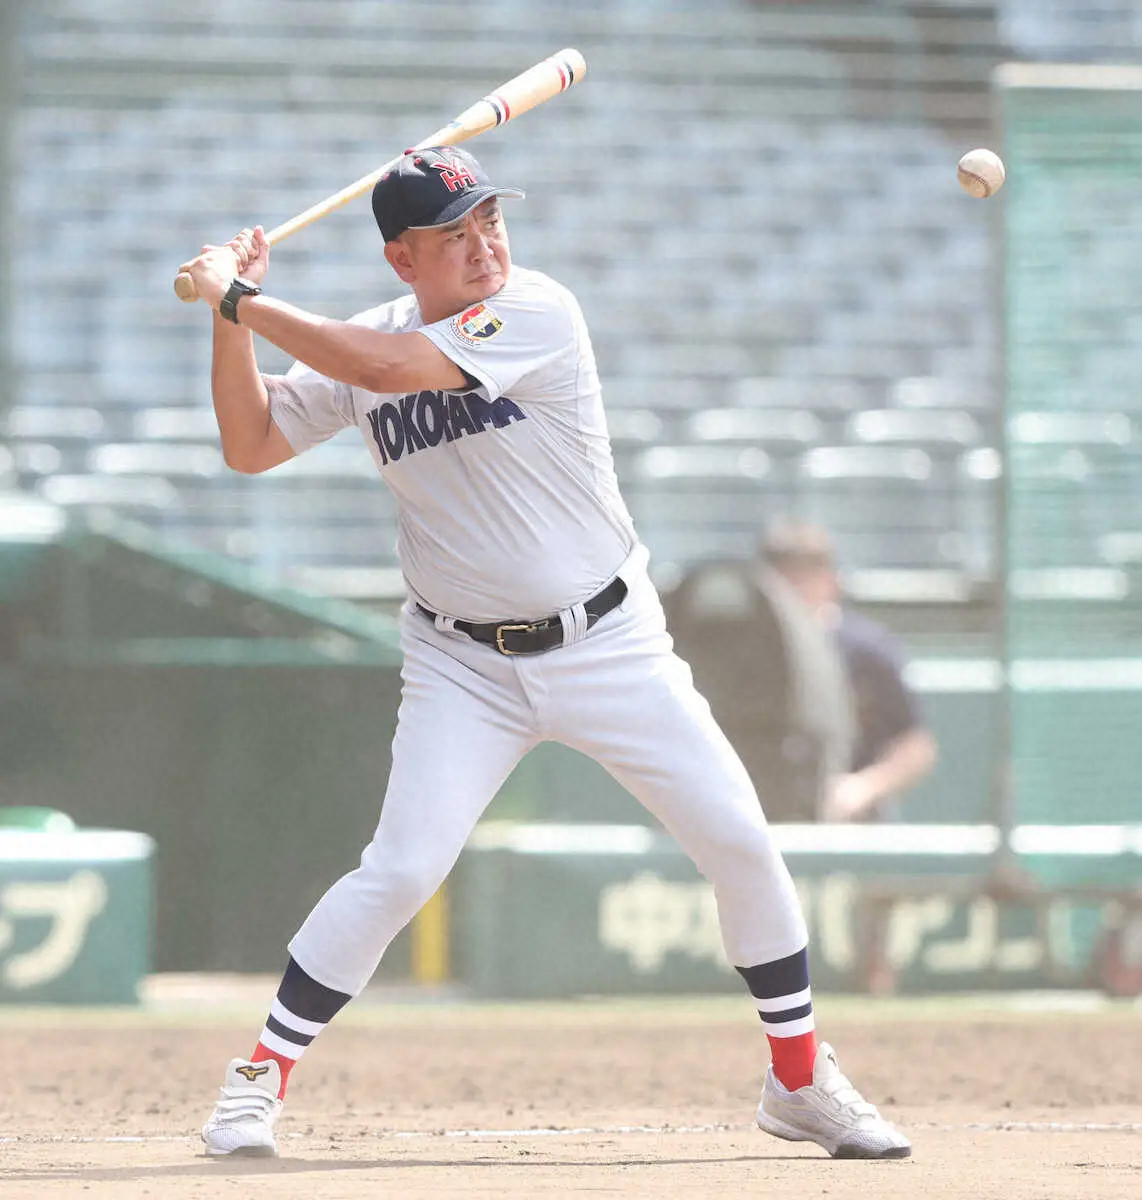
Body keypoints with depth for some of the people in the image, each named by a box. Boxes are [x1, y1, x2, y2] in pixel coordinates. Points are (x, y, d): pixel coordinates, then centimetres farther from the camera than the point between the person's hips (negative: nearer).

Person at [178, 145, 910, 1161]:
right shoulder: (362, 345, -1)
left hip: (608, 645, -1)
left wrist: (241, 300, -21)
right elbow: (250, 446, 5)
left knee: (740, 841, -5)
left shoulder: (538, 314, -17)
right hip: (465, 664, 1)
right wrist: (233, 313, -7)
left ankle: (801, 1081, 13)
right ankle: (261, 1076, 1)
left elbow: (387, 367, -28)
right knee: (399, 872, -14)